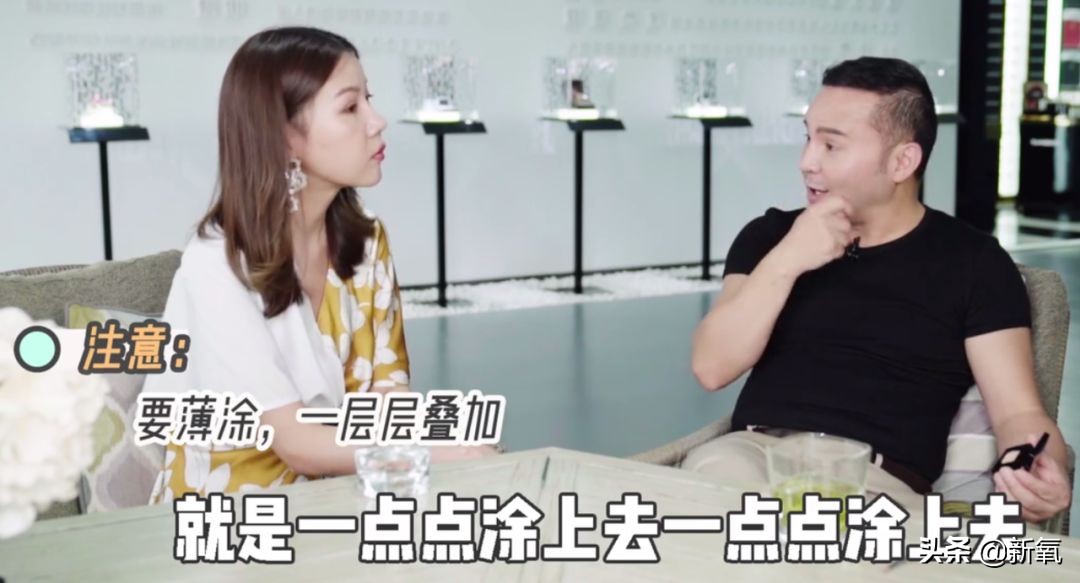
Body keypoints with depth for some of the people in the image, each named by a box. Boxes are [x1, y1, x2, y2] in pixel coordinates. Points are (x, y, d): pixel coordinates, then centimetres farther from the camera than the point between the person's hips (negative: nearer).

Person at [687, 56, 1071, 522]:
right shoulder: (771, 236, 12)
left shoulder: (972, 262, 5)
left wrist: (1042, 471, -25)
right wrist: (784, 263, -10)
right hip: (754, 452, 3)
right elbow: (711, 368, 2)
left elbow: (1017, 411, -1)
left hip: (879, 480, -2)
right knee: (714, 470, -33)